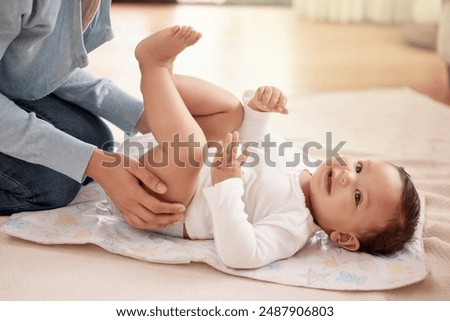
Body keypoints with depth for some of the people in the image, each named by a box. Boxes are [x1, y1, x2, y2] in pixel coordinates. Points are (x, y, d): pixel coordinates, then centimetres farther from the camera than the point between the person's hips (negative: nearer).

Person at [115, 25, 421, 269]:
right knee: (230, 109, 7)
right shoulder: (292, 162, 0)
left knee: (189, 145, -37)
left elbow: (239, 254, -42)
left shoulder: (293, 229, -26)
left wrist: (226, 185, -41)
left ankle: (154, 62, -17)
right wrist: (258, 109, -1)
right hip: (182, 170, 8)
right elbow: (251, 146, 17)